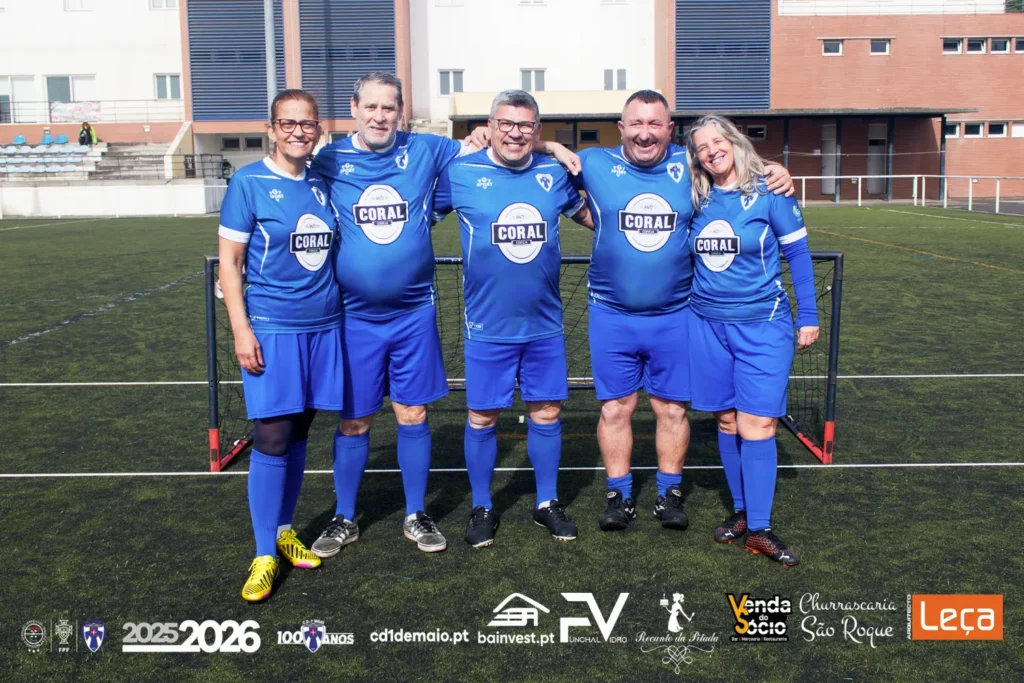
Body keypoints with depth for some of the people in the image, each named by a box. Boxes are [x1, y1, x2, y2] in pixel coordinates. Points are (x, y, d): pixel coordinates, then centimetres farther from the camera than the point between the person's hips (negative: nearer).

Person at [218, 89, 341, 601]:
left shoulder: (322, 185, 9)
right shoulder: (249, 183, -5)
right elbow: (229, 261, -5)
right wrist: (241, 329, -11)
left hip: (324, 327, 5)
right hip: (272, 329, -4)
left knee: (298, 434, 11)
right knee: (271, 440, -4)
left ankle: (284, 531, 26)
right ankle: (264, 555, 7)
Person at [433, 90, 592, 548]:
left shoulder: (554, 174, 3)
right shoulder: (461, 173, -6)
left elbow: (591, 215, 18)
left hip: (545, 324, 3)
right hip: (488, 327, -2)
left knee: (546, 413, 11)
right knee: (482, 417, 6)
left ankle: (547, 503, 29)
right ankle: (482, 508, 25)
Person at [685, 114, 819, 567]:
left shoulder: (769, 193, -5)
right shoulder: (697, 200, 5)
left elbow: (797, 253, -1)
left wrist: (808, 316, -2)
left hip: (762, 325, -4)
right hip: (707, 325, 4)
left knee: (757, 424, -7)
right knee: (727, 422, 9)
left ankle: (759, 529, 2)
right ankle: (741, 510, 24)